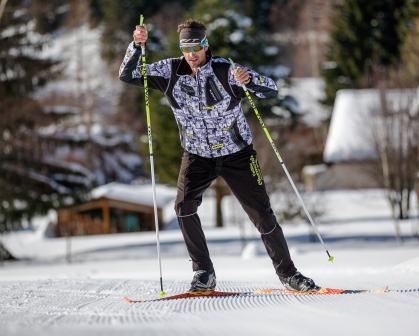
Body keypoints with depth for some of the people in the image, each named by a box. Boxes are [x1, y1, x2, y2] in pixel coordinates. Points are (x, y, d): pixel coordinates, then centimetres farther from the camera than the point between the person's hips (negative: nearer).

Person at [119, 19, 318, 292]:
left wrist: (249, 80, -42)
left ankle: (287, 273, 16)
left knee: (262, 214, -2)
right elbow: (128, 75, -8)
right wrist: (137, 45, -24)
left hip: (237, 154, -2)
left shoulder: (226, 71, -18)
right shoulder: (171, 71, -9)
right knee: (184, 206, -22)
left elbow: (272, 89, -21)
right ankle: (204, 273, -10)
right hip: (197, 155, 2)